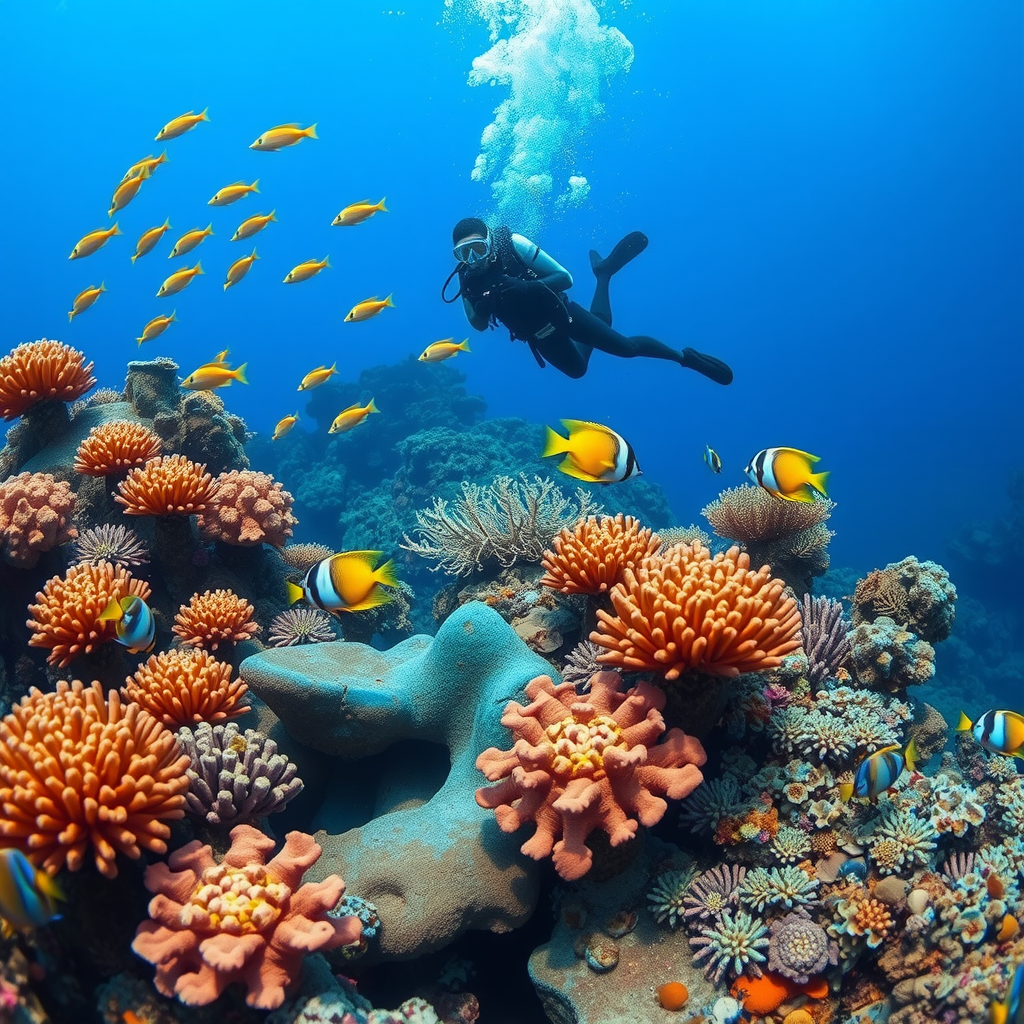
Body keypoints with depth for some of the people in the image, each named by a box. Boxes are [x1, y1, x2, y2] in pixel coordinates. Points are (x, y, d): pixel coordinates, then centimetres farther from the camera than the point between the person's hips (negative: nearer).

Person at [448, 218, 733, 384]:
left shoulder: (513, 249, -25)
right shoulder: (467, 281, -14)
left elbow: (566, 278, -22)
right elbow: (479, 325, -3)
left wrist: (530, 286, -41)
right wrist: (482, 305, -26)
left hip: (560, 314, -6)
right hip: (539, 336, 6)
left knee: (626, 347, -8)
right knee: (577, 369, 29)